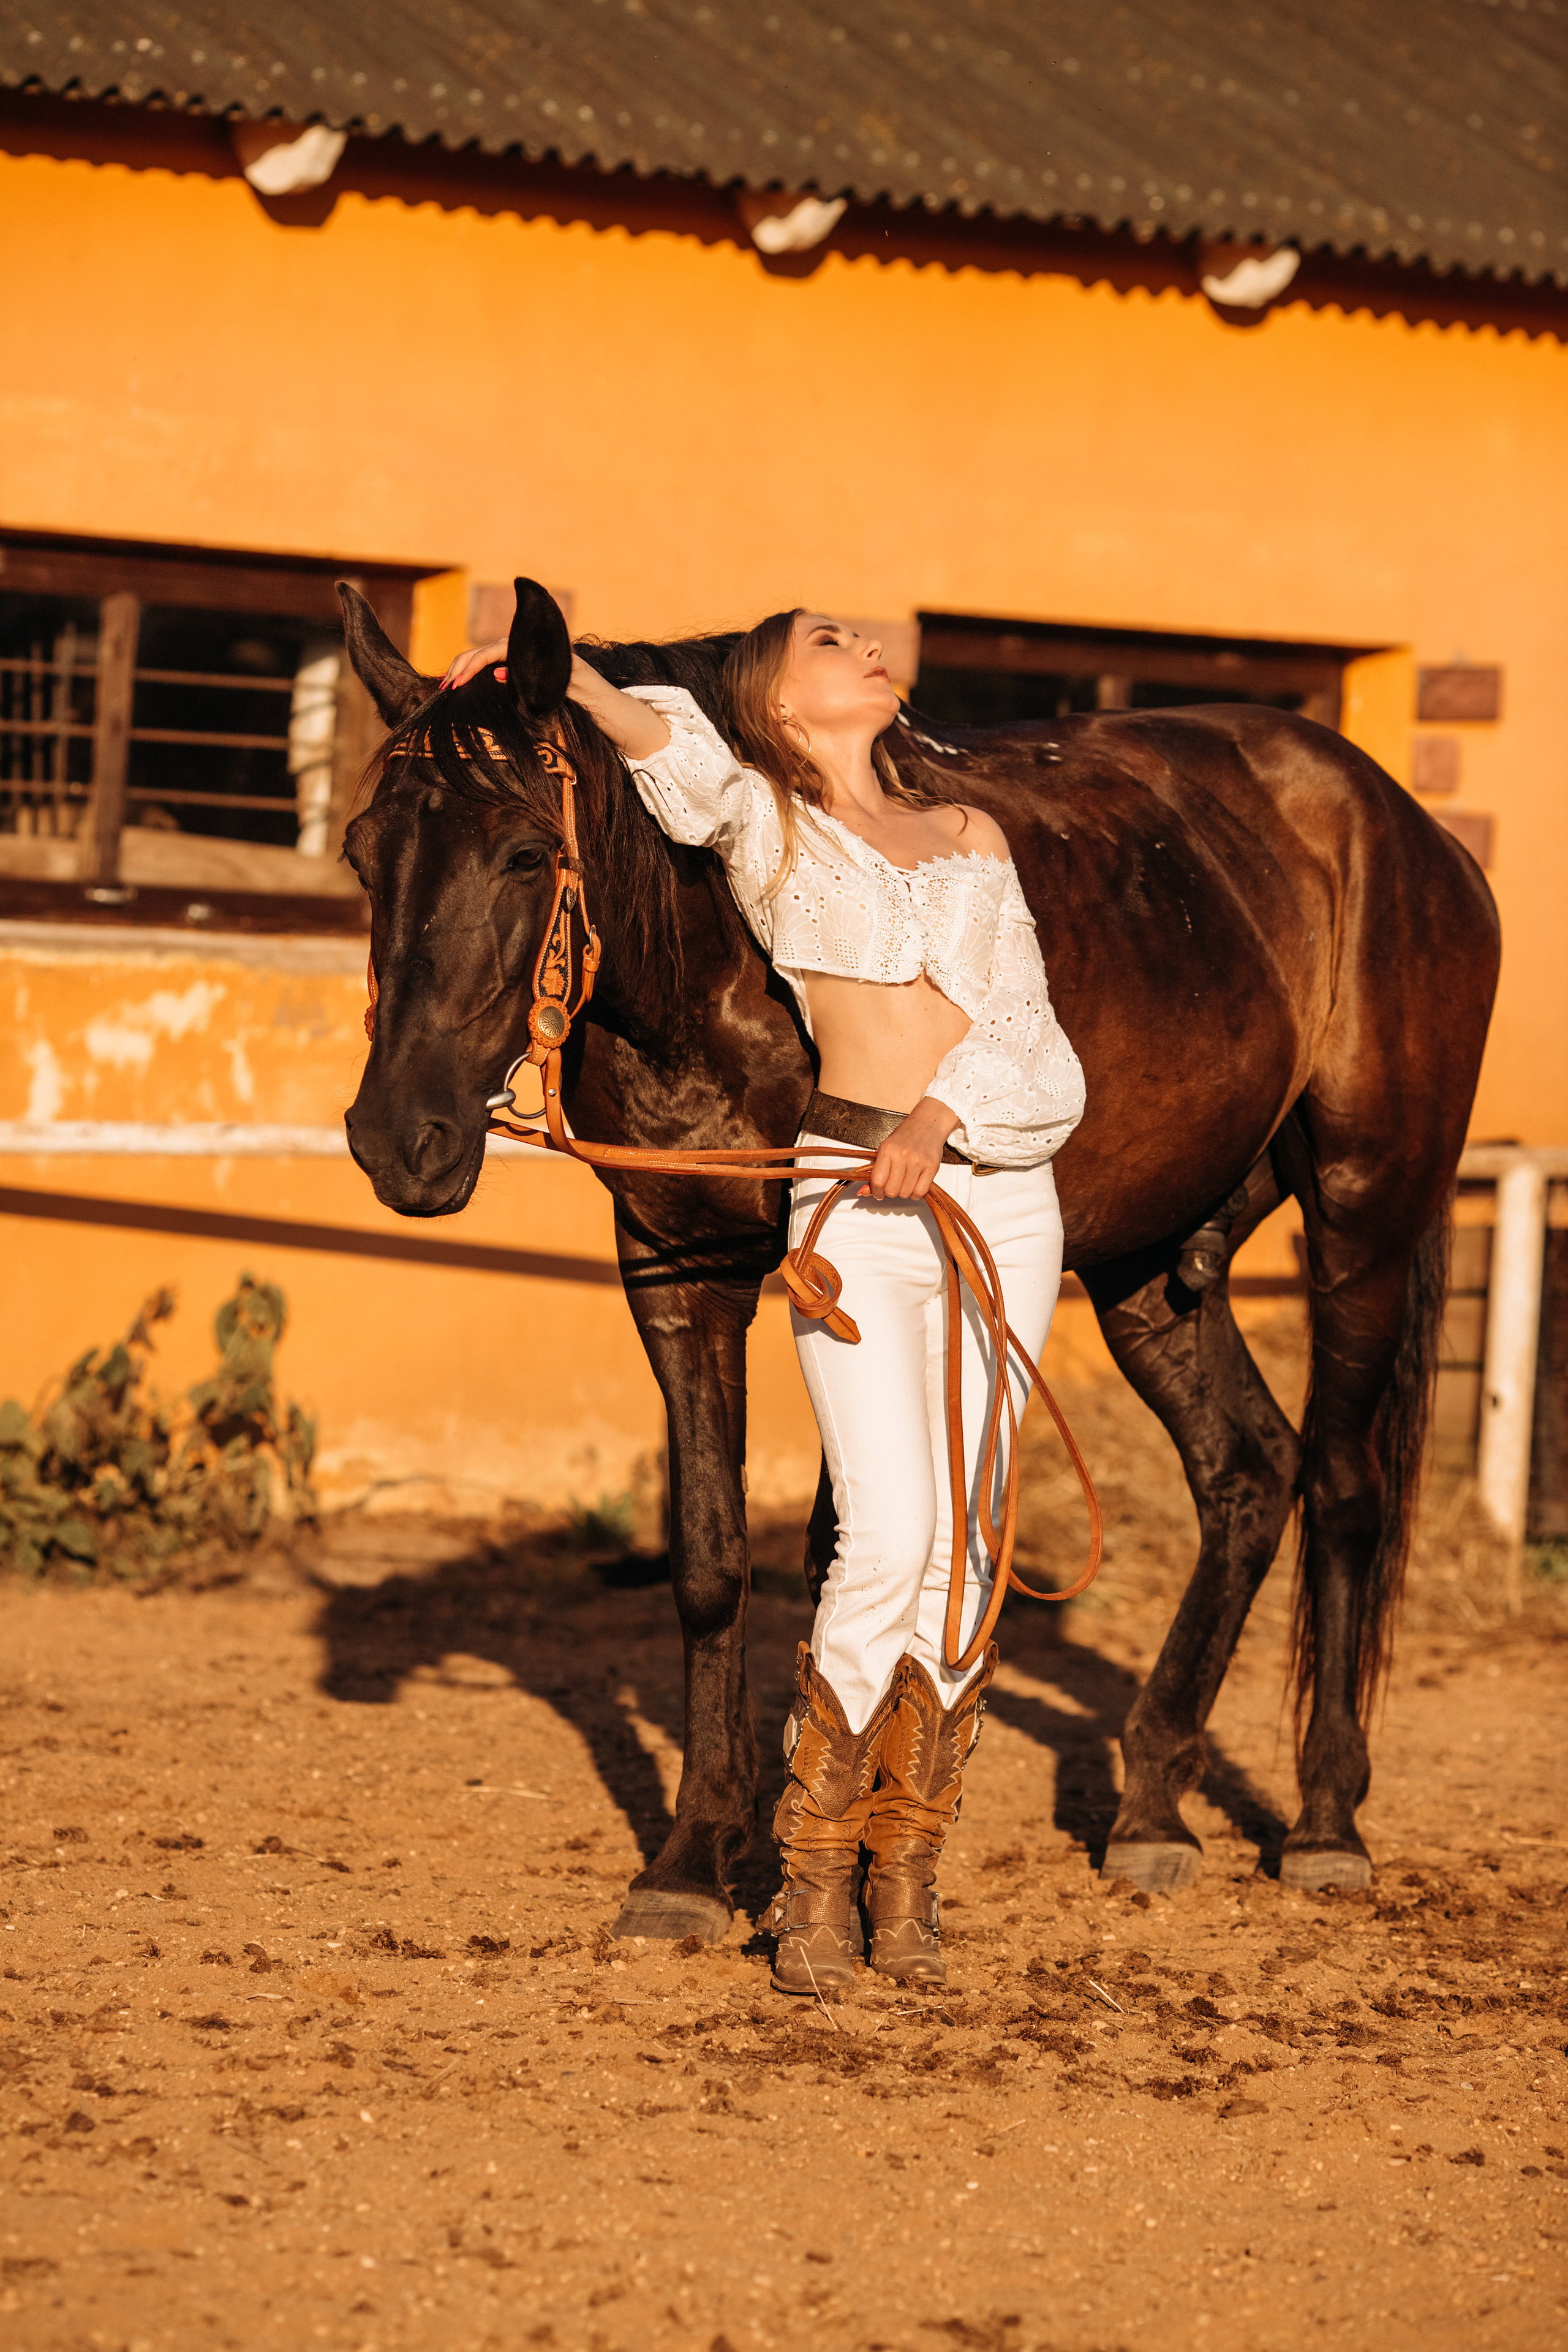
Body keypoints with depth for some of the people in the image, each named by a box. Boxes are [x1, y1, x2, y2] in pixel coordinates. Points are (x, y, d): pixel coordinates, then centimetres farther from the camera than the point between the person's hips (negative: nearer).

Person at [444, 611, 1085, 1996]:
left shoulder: (973, 837, 17)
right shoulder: (761, 826, 9)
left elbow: (1025, 1035, 5)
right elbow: (676, 752, -13)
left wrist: (944, 1116, -13)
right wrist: (556, 674, -28)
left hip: (1002, 1194, 3)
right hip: (854, 1207, -3)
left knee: (963, 1548, 0)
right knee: (890, 1543, -13)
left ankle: (909, 1876, 11)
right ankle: (815, 1878, 1)